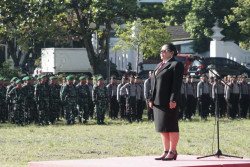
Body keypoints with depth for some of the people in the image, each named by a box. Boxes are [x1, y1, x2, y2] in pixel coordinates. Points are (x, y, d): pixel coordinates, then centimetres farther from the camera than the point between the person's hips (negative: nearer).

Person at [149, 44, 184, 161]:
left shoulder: (176, 65, -5)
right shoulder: (160, 66, 21)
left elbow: (177, 84, -13)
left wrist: (173, 100, -19)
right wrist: (152, 99, 14)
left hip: (169, 101, -9)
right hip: (158, 101, 9)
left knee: (170, 126, -6)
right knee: (162, 127, 9)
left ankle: (172, 152, -2)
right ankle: (166, 151, 14)